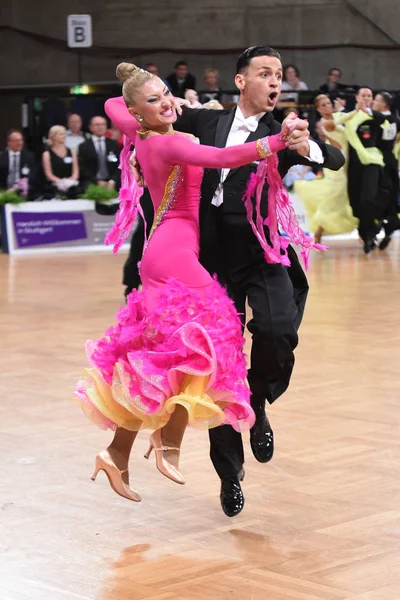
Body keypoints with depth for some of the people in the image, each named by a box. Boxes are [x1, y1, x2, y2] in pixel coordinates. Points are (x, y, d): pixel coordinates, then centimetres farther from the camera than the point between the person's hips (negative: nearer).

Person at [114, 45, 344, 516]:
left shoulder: (283, 132, 1)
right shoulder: (206, 122, 8)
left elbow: (336, 159, -15)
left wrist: (307, 148, -37)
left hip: (264, 255, -2)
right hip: (216, 260, 2)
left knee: (278, 329, -29)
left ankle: (258, 405, 2)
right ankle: (229, 474, 19)